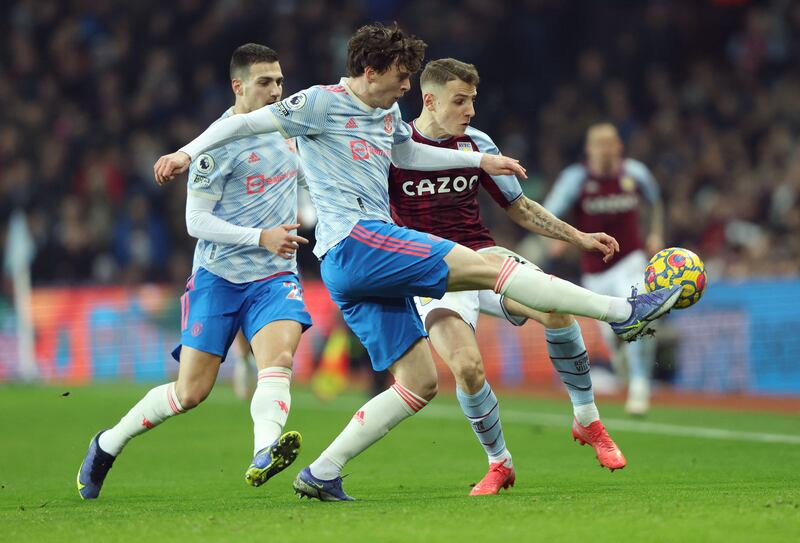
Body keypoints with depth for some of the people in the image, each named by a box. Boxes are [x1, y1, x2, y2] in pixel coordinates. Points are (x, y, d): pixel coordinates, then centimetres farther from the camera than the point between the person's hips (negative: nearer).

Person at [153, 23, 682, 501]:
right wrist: (187, 152, -14)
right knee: (488, 265, -15)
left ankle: (322, 473, 5)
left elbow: (407, 152, 41)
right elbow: (249, 121, -4)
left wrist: (480, 160, 39)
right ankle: (624, 312, -16)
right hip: (353, 240, -10)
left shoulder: (388, 116, 22)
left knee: (420, 383, 6)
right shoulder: (323, 103, -3)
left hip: (373, 264, 10)